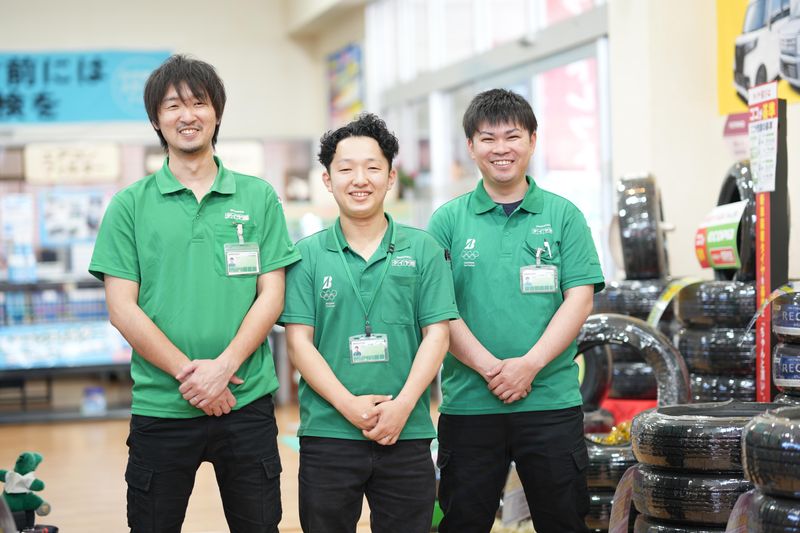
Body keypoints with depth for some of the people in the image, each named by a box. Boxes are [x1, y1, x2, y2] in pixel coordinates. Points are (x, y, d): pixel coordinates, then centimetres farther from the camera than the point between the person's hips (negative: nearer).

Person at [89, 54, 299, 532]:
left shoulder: (259, 198, 6)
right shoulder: (130, 205, 4)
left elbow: (271, 296, 1)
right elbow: (122, 308, -2)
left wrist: (222, 368, -12)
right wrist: (187, 372, -12)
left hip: (247, 403, 1)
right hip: (160, 406, -1)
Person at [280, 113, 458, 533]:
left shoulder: (423, 250, 5)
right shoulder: (308, 255, 4)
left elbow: (436, 334, 1)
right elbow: (299, 342, -2)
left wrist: (402, 405, -12)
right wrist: (351, 406, -13)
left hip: (407, 435, 1)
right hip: (327, 434, 0)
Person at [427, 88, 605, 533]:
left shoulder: (563, 216, 6)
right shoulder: (449, 221, 5)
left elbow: (579, 299, -1)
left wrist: (530, 364, -14)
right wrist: (489, 368, -14)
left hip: (552, 403, 0)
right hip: (468, 406, 0)